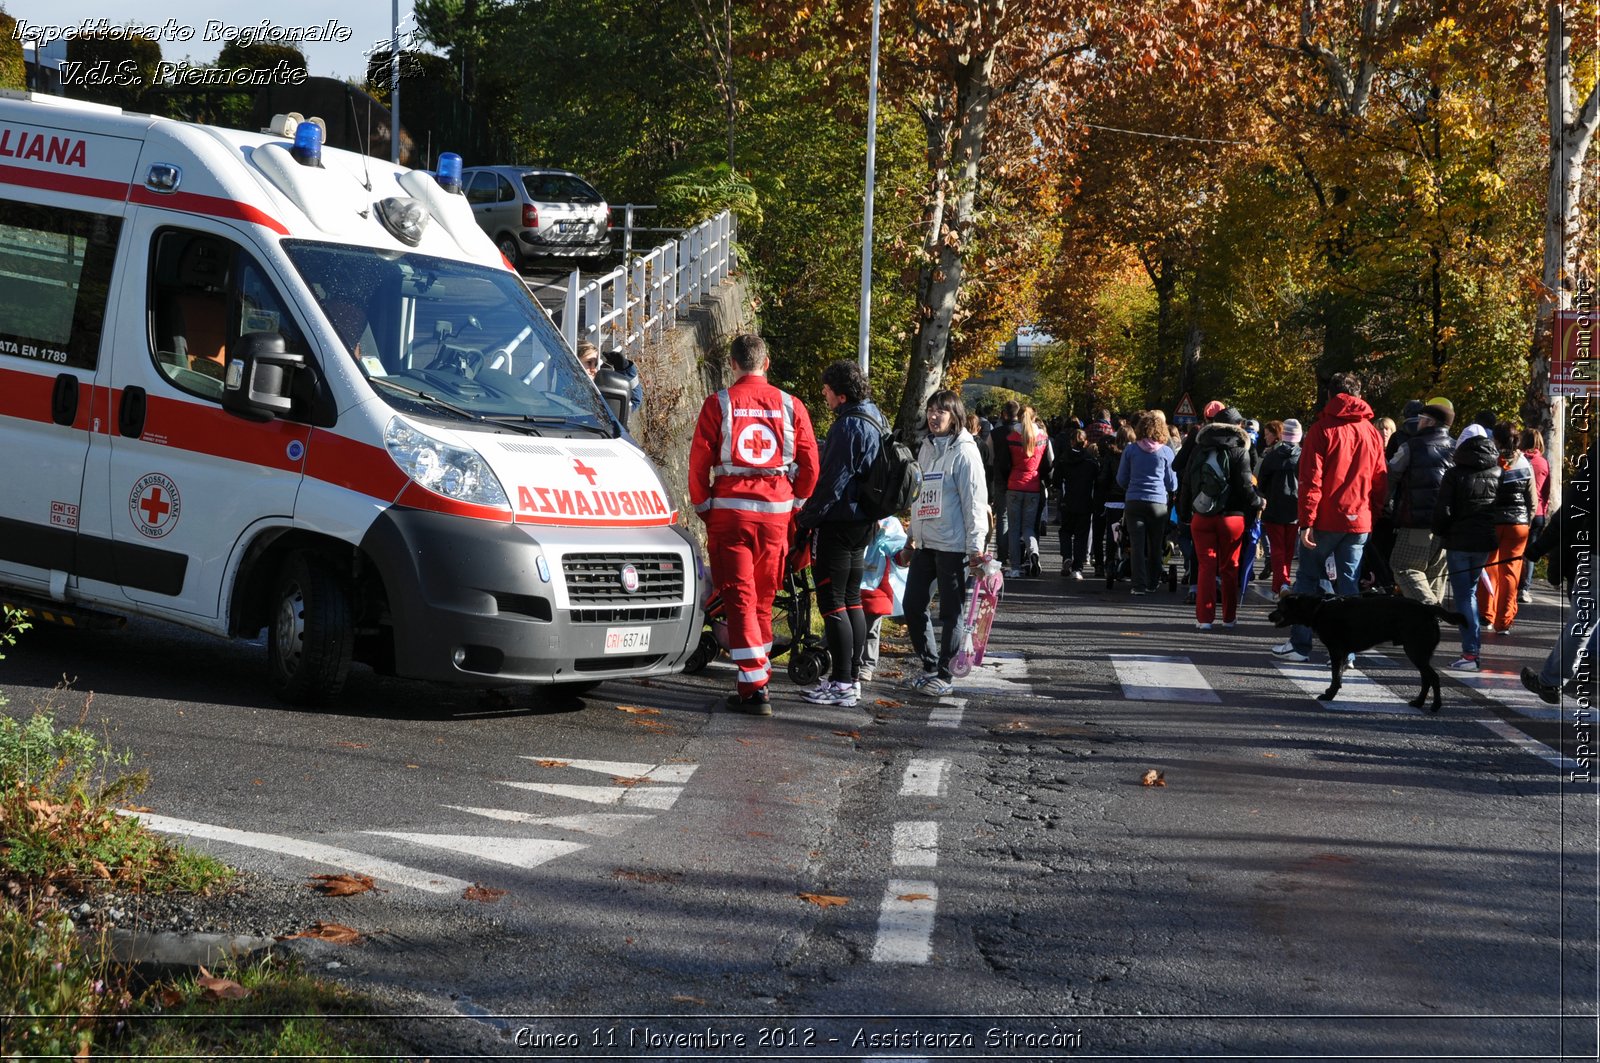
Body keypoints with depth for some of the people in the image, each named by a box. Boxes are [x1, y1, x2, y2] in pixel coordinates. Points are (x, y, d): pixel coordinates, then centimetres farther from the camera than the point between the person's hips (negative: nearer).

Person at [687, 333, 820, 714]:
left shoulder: (718, 404, -4)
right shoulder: (791, 406, 3)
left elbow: (699, 462, -3)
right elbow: (810, 464, 6)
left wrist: (702, 507, 10)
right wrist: (796, 507, 18)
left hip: (730, 511, -3)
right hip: (776, 512, 3)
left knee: (740, 598, -2)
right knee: (763, 598, 15)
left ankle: (754, 687, -10)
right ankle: (759, 676, 24)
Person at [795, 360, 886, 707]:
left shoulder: (848, 426, -18)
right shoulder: (876, 421, 14)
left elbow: (833, 480, -21)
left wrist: (806, 517, -14)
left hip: (840, 520, -10)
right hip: (863, 522, 10)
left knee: (832, 601, -7)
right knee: (852, 600, 15)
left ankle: (842, 683, -9)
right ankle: (852, 677, 20)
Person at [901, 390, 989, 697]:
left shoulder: (964, 451, -9)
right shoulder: (927, 448, 14)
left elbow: (975, 500, -12)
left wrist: (975, 545, -15)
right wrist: (913, 534, 18)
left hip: (952, 545, -8)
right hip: (924, 543, 8)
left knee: (950, 612, 0)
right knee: (913, 605, 10)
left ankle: (944, 674, 7)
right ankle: (930, 666, 22)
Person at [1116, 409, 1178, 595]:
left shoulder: (1130, 450, 1)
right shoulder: (1166, 452, -1)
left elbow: (1121, 480, 9)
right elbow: (1172, 484, 6)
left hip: (1134, 502, 0)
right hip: (1158, 503, 0)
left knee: (1138, 546, -1)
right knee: (1155, 546, 12)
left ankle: (1139, 584, -9)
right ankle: (1153, 584, 19)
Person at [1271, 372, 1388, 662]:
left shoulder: (1322, 429, -5)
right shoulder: (1373, 433, 8)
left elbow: (1310, 479, -11)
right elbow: (1381, 482, 9)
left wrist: (1307, 521, -12)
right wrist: (1372, 512, 14)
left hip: (1325, 520, -3)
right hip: (1359, 521, 3)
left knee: (1307, 579, 8)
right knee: (1349, 584, 6)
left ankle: (1300, 645, 9)